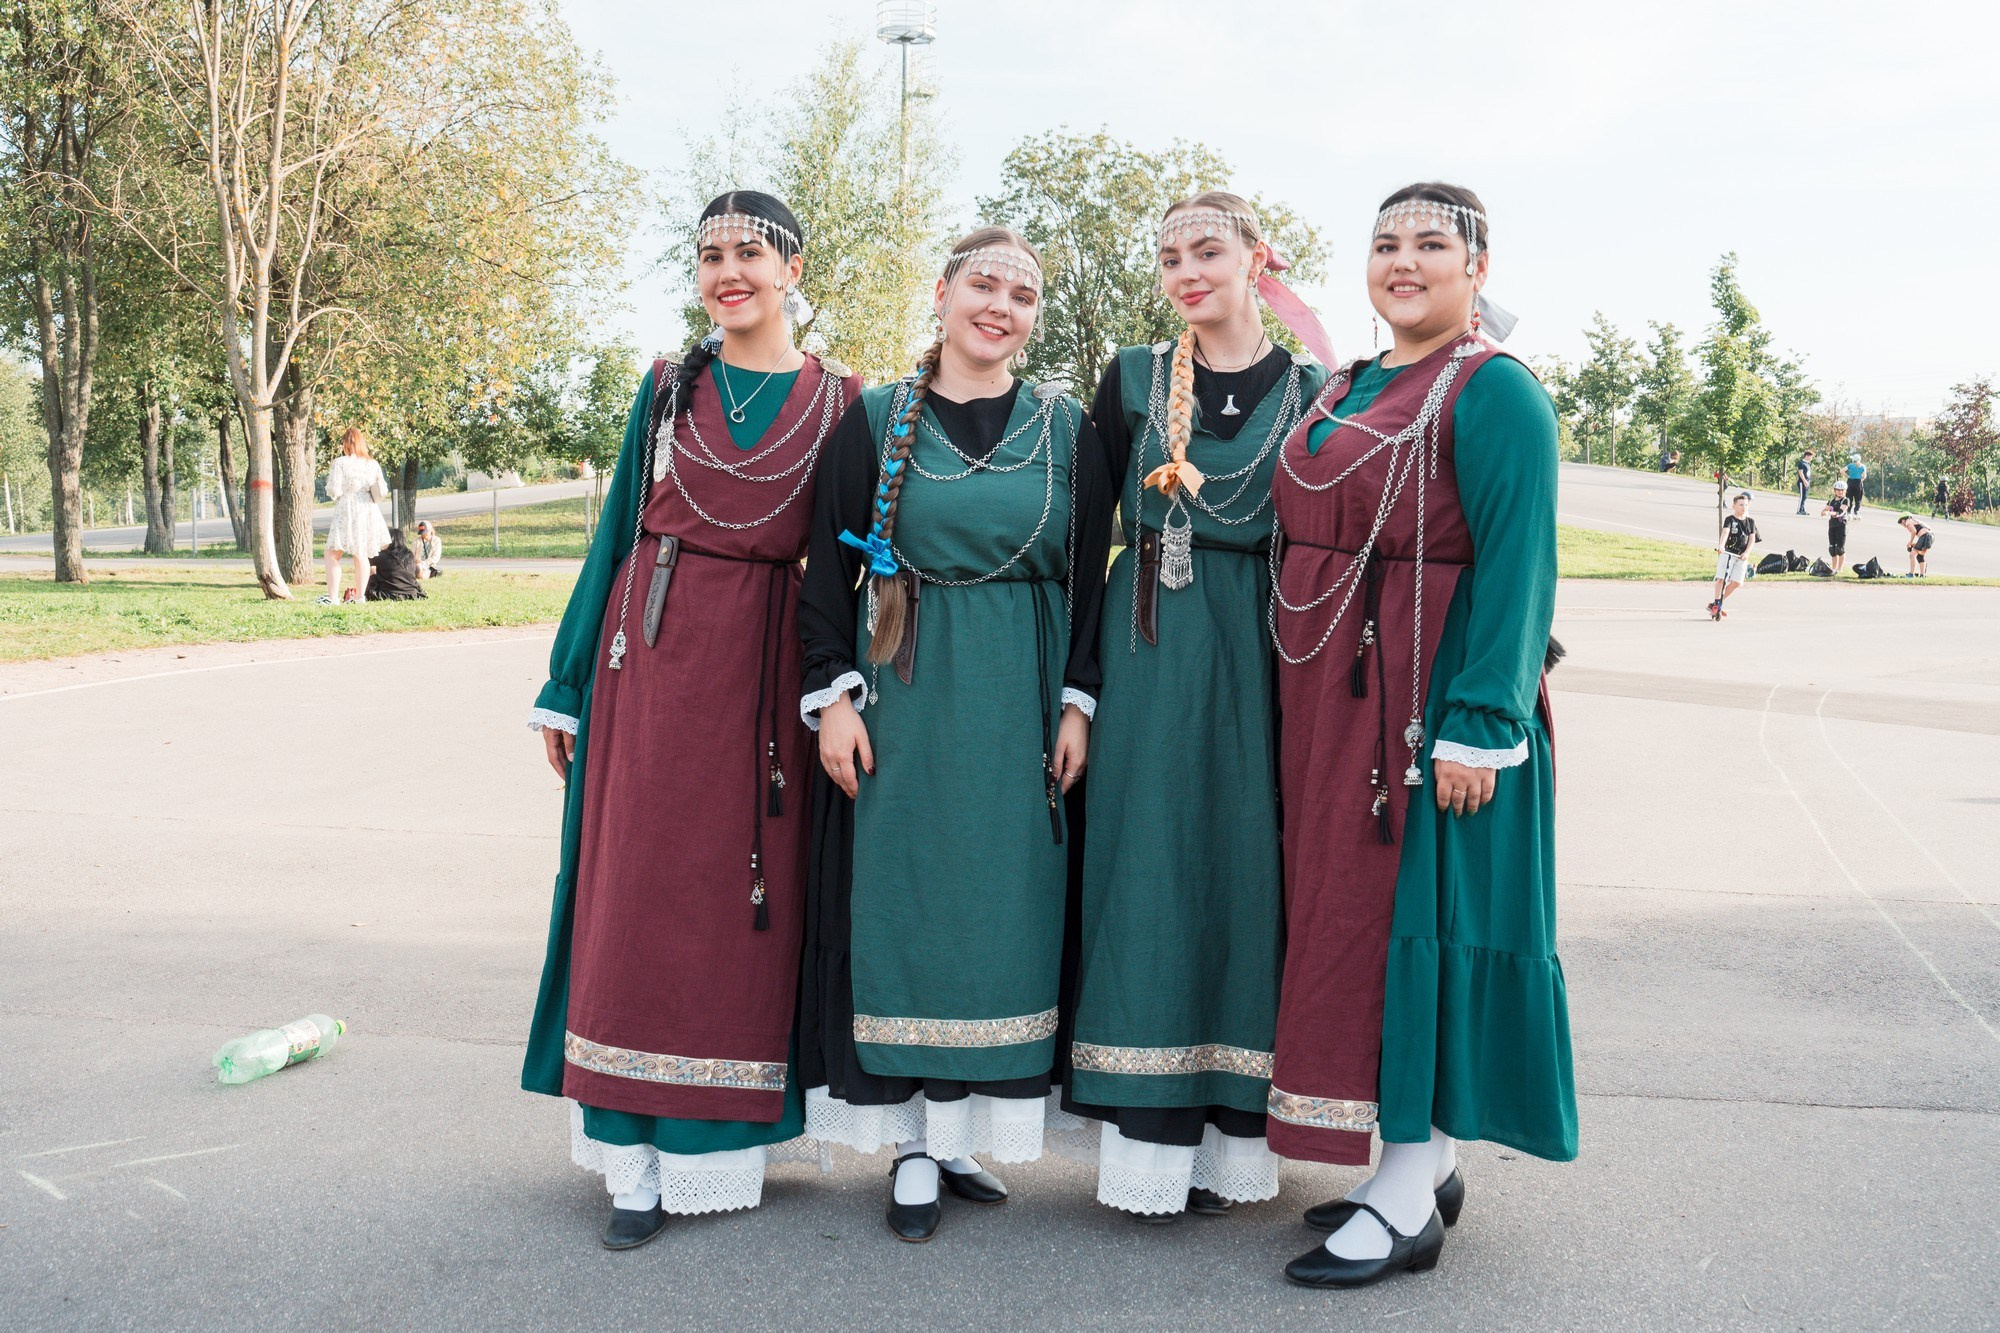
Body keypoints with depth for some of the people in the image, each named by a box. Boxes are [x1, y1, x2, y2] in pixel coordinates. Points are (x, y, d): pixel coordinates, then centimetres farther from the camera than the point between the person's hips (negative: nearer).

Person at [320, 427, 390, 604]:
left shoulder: (340, 463, -9)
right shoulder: (373, 464, 5)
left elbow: (334, 491, -11)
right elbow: (383, 491, 6)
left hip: (346, 512, -5)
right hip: (369, 513, 5)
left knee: (333, 555, 0)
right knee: (362, 555, 13)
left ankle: (332, 597, -9)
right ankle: (359, 595, 14)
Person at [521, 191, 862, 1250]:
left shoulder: (839, 402, 5)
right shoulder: (667, 387, 8)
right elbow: (615, 534, 10)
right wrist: (566, 684, 8)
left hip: (767, 672, -1)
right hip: (651, 657, 1)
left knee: (746, 901, 4)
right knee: (638, 895, 0)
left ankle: (724, 1144, 18)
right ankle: (641, 1161, 8)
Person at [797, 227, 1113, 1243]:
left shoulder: (1066, 430, 6)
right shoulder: (876, 420, 2)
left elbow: (1091, 577, 7)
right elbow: (830, 568, 2)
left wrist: (1078, 702, -1)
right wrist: (832, 694, -6)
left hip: (1019, 704, 1)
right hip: (904, 697, -1)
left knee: (1004, 908, 3)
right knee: (902, 901, 1)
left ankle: (964, 1128, 16)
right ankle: (913, 1142, 10)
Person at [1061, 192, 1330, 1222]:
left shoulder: (1310, 391, 5)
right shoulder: (1133, 379, 7)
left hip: (1262, 651, 0)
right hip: (1150, 650, 0)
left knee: (1249, 861, 1)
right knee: (1148, 860, -1)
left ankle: (1229, 1135, 12)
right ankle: (1149, 1137, 6)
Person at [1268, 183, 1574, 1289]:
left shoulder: (1492, 392, -9)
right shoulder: (1341, 392, 16)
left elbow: (1517, 566, -16)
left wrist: (1479, 725, -22)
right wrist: (1300, 712, 13)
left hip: (1427, 711, -8)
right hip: (1329, 704, 8)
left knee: (1413, 918, -4)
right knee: (1352, 915, 11)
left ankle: (1408, 1207, 6)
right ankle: (1425, 1161, 24)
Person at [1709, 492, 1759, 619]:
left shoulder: (1750, 521, 10)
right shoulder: (1729, 519, -3)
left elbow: (1752, 538, 4)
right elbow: (1725, 532, -20)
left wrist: (1746, 552, -12)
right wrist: (1721, 545, -38)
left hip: (1742, 555, 4)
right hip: (1727, 552, -4)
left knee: (1736, 582, -3)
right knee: (1721, 578, -12)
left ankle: (1717, 603, 11)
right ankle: (1715, 604, -3)